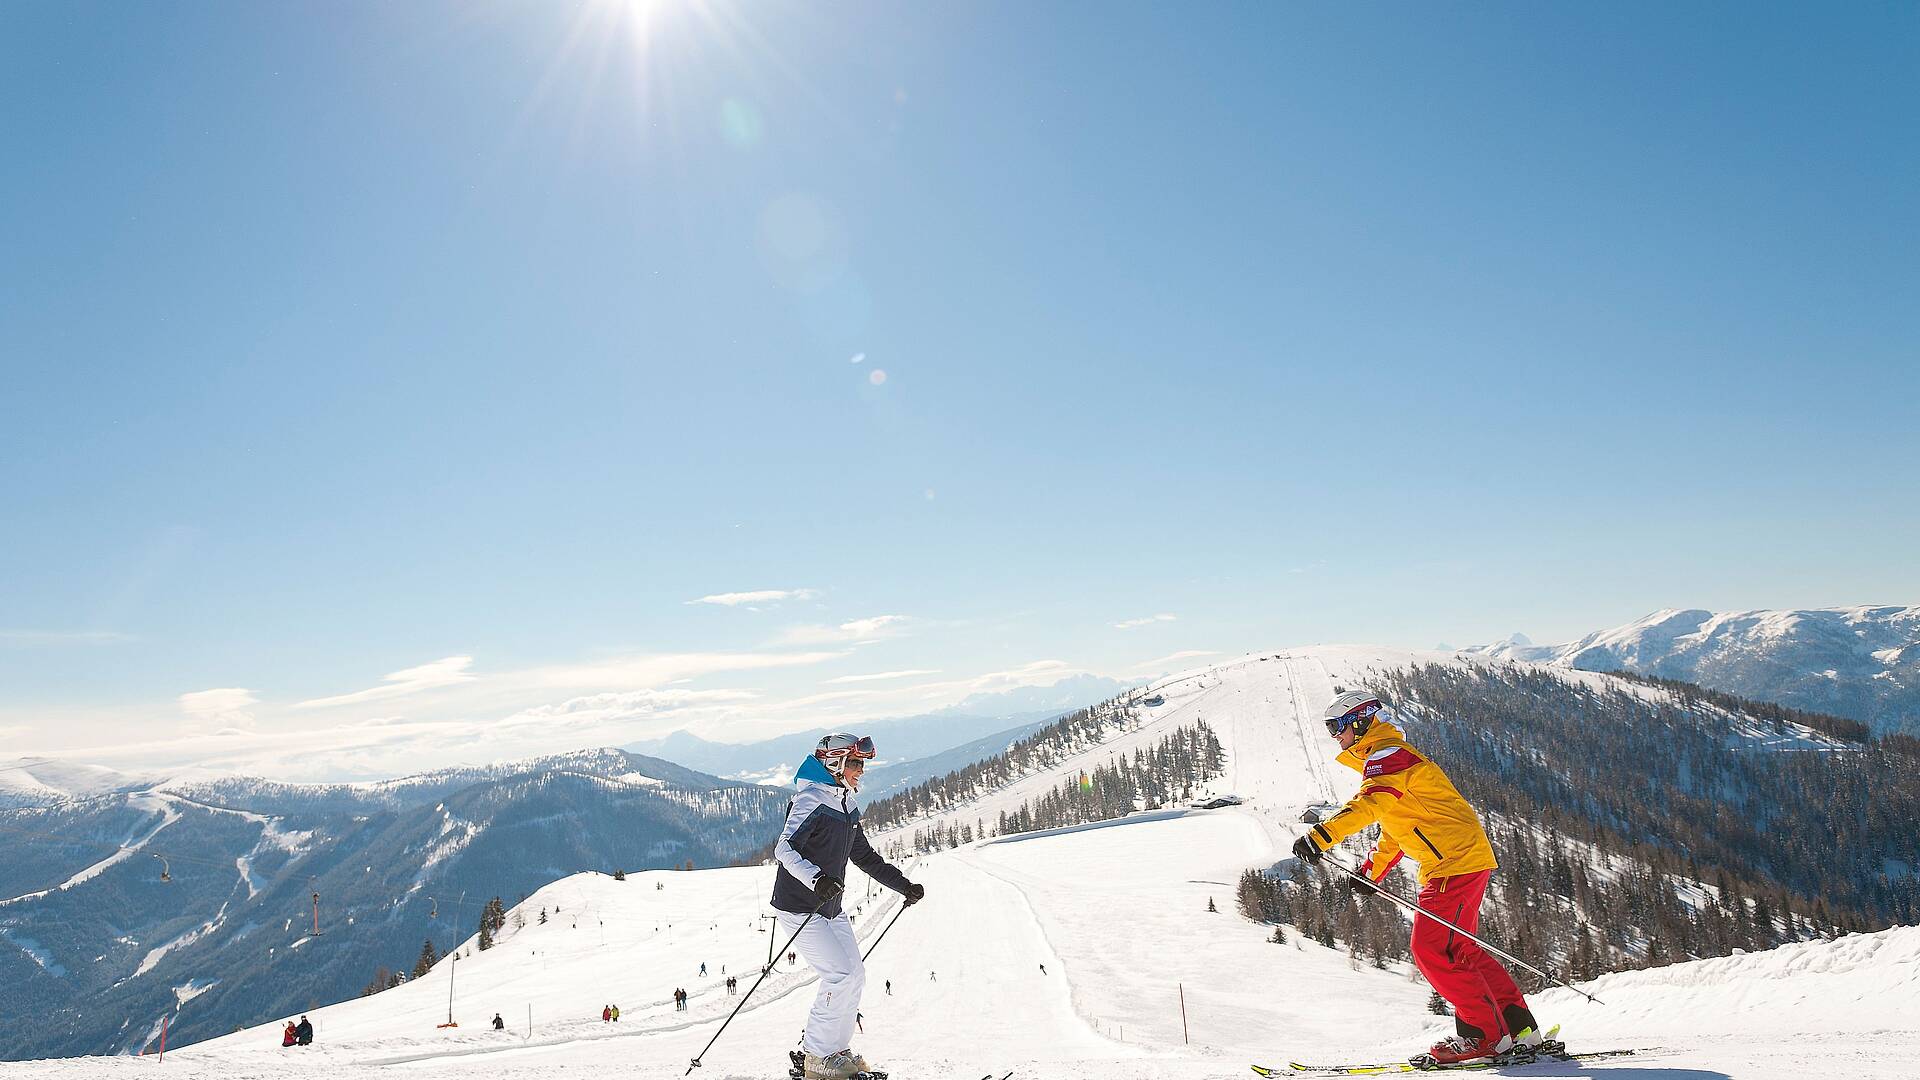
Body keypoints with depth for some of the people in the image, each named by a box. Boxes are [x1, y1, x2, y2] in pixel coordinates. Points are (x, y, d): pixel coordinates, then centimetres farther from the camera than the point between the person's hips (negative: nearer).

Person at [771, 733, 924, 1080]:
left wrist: (904, 885, 15)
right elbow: (784, 848, -26)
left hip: (831, 908, 9)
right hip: (800, 908, -9)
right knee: (841, 975, -13)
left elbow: (866, 857, 19)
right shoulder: (811, 801, -17)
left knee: (855, 975, 6)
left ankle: (836, 1050, 21)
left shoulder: (848, 808, 10)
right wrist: (816, 879, -40)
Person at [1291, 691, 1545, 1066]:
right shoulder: (1385, 759, 21)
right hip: (1467, 858, 11)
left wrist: (1321, 837, -41)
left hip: (1455, 860, -11)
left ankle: (1487, 1034, -2)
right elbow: (1395, 827, 28)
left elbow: (1370, 804, -32)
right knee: (1460, 951, 16)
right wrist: (1372, 871, 24)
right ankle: (1518, 1026, 20)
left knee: (1431, 951, -9)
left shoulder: (1386, 755, -12)